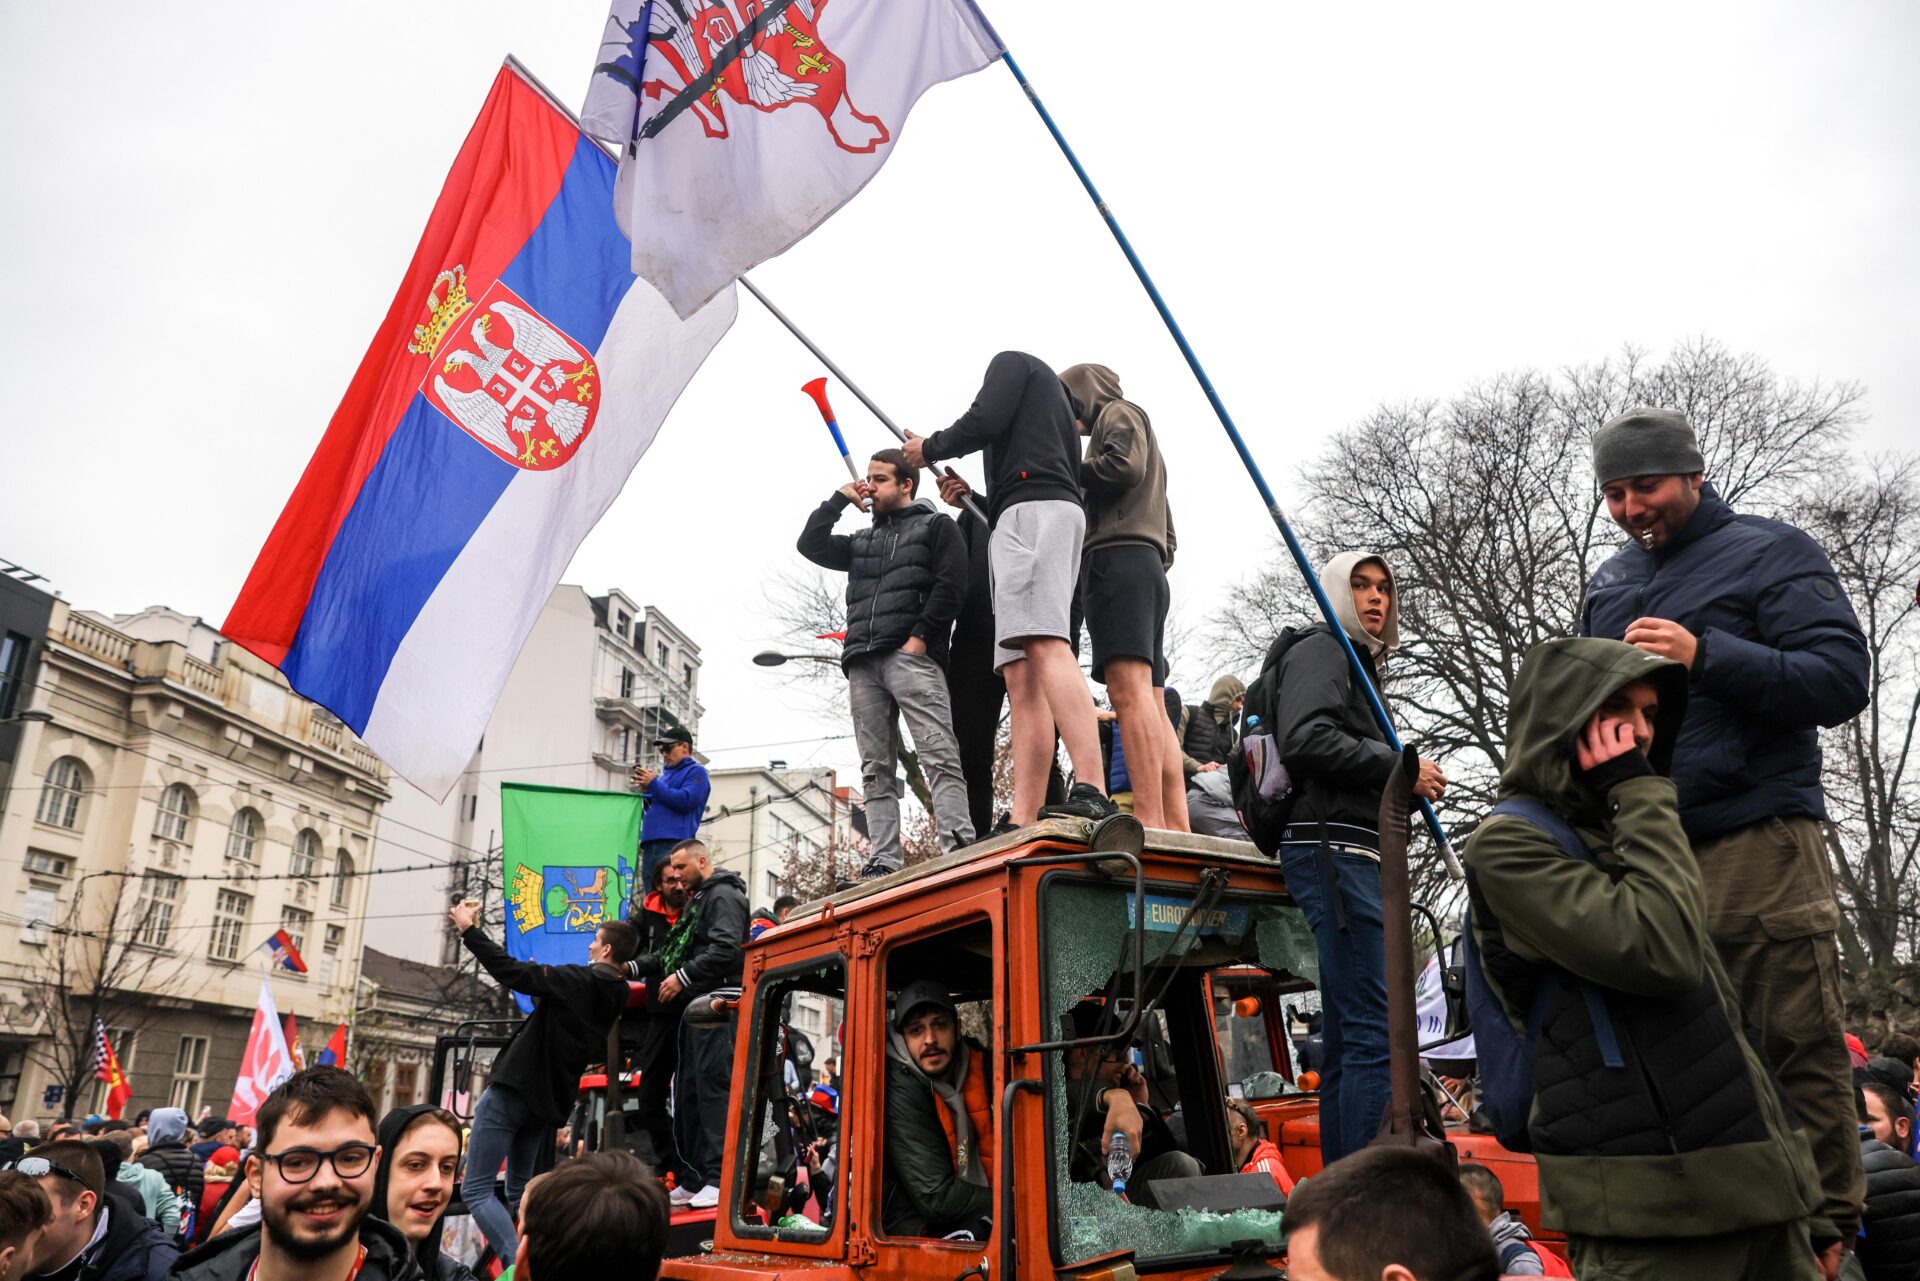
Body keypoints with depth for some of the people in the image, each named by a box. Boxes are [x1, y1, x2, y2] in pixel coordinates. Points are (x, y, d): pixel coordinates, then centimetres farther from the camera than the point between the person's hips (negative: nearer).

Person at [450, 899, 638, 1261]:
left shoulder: (579, 981, -15)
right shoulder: (615, 997, 7)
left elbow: (510, 971, -18)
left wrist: (468, 928, -9)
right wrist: (543, 987, 25)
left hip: (512, 1089, -8)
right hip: (548, 1099, 8)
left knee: (475, 1190, -2)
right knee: (519, 1191, 22)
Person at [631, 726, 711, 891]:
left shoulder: (696, 772, 5)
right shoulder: (665, 774, 27)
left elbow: (686, 801, -12)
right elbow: (650, 810, 28)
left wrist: (654, 784, -5)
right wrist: (646, 790, 8)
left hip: (674, 846, -8)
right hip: (650, 844, 8)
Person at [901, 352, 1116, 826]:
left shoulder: (1014, 361, 16)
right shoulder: (1059, 404, 38)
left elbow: (986, 420, -4)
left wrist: (929, 448, 14)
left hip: (1033, 510, -9)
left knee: (1044, 643, -25)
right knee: (1022, 677, -4)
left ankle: (1091, 793, -39)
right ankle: (1022, 823, -14)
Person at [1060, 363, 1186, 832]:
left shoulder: (1119, 413, 12)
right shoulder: (1147, 446, 37)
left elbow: (1125, 465, -11)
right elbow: (1167, 538, 32)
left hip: (1118, 556, -9)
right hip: (1150, 565, 9)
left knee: (1128, 688, -22)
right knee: (1150, 703, -2)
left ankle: (1149, 819, -33)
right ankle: (1176, 829, -10)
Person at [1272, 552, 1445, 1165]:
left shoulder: (1359, 664, 30)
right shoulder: (1320, 650, 0)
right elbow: (1306, 739, -18)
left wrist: (1405, 786, 11)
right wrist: (1401, 768, -12)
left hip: (1356, 856, 10)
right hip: (1332, 849, -10)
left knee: (1345, 1043, 9)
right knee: (1375, 1031, -16)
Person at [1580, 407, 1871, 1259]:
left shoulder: (1771, 553, 1)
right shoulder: (1608, 584, 18)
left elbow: (1843, 679, -10)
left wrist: (1705, 656, -20)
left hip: (1757, 845, -5)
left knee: (1797, 1052, -3)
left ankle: (1826, 1231, 9)